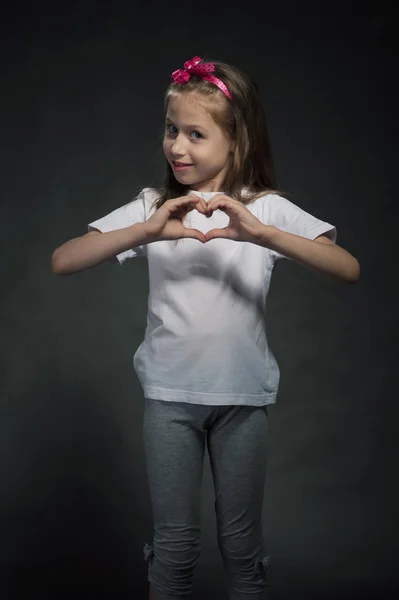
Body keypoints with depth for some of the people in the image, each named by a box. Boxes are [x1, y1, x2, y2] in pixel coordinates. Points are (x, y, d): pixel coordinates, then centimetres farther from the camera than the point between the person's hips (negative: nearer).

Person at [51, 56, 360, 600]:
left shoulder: (267, 208, -3)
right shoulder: (153, 207, 0)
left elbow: (349, 270, -16)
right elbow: (63, 261, -10)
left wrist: (262, 233, -28)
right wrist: (145, 232, -23)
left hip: (243, 393, 0)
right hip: (169, 391, 1)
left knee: (241, 541, 11)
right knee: (174, 542, 8)